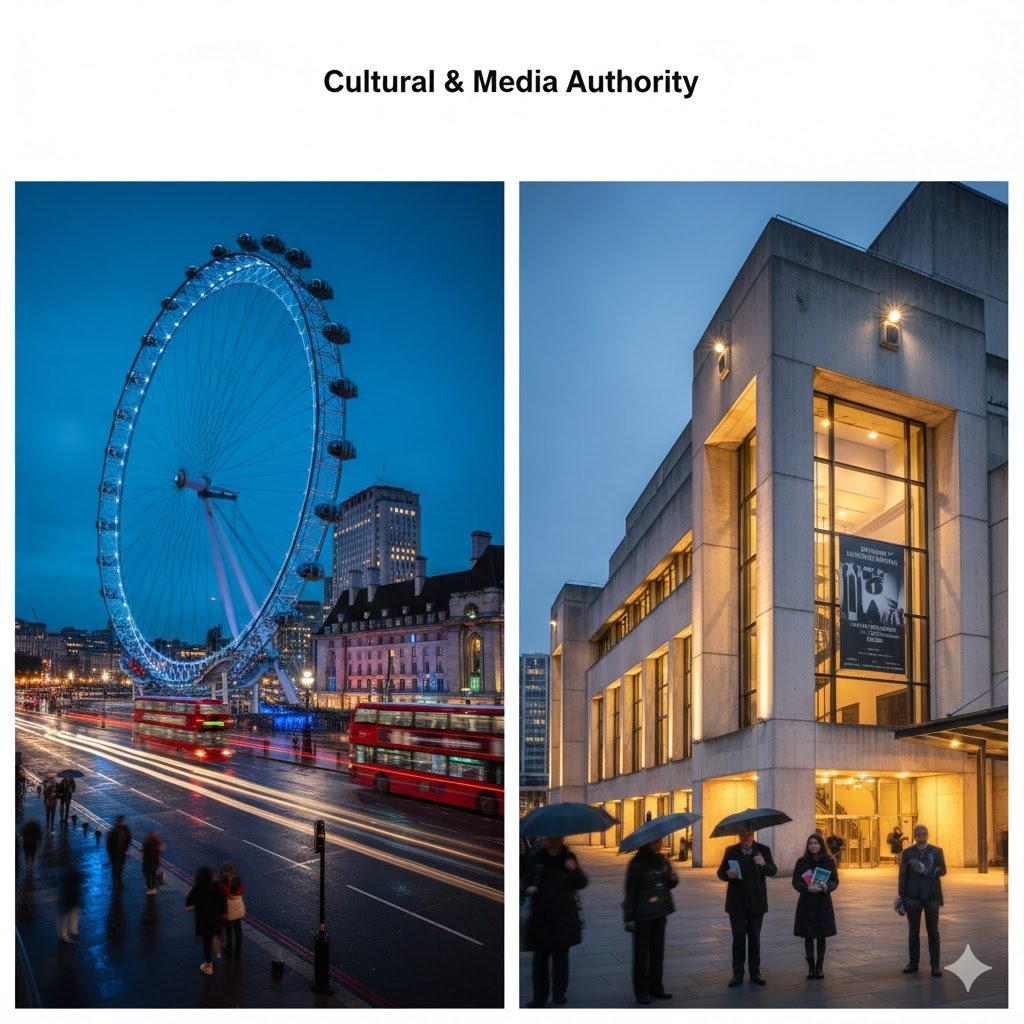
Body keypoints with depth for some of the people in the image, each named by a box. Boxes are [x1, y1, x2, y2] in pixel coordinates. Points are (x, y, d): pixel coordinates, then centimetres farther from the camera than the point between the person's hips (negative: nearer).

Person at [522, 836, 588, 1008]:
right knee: (540, 956, 2)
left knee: (561, 955, 7)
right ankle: (539, 996, 9)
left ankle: (559, 993, 19)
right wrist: (528, 889, -10)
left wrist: (574, 870, -17)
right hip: (540, 915, 0)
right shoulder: (535, 859, 2)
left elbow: (582, 884, 3)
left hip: (564, 917, 0)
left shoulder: (568, 858, 2)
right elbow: (526, 880, 12)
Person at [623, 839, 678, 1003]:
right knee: (641, 954, 4)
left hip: (660, 914, 6)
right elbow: (630, 891, -12)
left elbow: (668, 883, 16)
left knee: (658, 953, 14)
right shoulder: (637, 864, -13)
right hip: (642, 916, -6)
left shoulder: (662, 860, 4)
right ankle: (641, 992, 12)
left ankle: (656, 988, 25)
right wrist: (629, 917, -13)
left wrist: (674, 880, -8)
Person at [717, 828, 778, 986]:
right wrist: (728, 874, -22)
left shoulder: (763, 850, -1)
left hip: (756, 902, 0)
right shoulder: (731, 851, 1)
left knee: (755, 938, 8)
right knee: (738, 938, 0)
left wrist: (764, 864, -33)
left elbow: (773, 871, -11)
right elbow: (720, 873, 2)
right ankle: (737, 974, 7)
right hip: (736, 903, 0)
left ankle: (755, 973, 18)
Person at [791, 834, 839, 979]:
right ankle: (811, 968, 12)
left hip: (824, 903, 0)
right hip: (806, 904, 0)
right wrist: (808, 888, -21)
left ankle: (819, 967, 15)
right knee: (808, 937, 3)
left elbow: (835, 881, 3)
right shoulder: (802, 862, -1)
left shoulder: (829, 862, 2)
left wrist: (827, 887, -18)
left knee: (821, 937, 5)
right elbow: (795, 882, -3)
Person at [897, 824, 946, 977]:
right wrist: (901, 895, -3)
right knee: (913, 931, 6)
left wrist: (926, 871, -16)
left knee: (933, 931, 1)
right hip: (913, 897, 0)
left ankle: (935, 965, 6)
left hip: (931, 895, 0)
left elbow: (943, 870, 2)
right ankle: (913, 962, 15)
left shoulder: (936, 851, 5)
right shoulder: (907, 853, 4)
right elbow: (903, 875, 3)